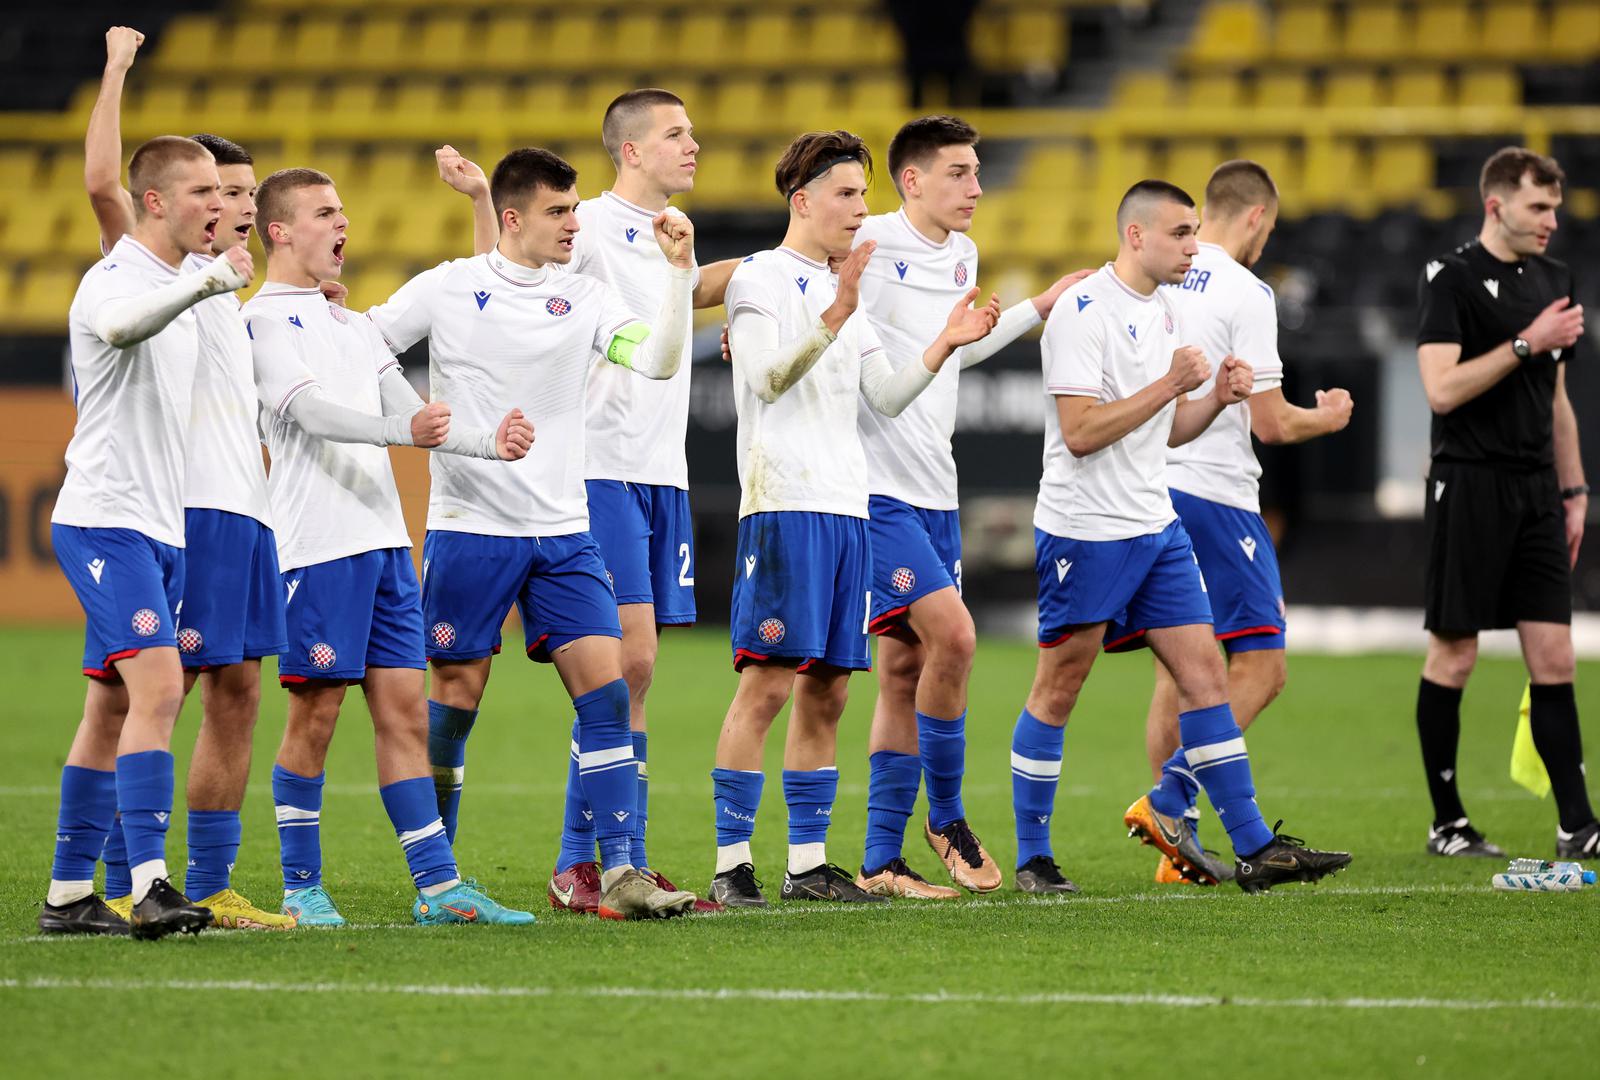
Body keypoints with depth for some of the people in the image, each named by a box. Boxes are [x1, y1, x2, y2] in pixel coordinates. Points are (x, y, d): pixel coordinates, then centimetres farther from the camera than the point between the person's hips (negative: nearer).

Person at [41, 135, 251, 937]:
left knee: (113, 707, 10)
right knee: (158, 687, -20)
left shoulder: (179, 285, 16)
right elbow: (123, 326, -38)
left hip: (161, 528, 9)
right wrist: (207, 282, -51)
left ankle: (68, 893, 15)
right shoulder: (114, 280, -13)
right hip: (106, 520, -9)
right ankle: (148, 886, -26)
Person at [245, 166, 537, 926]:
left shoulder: (351, 326, 22)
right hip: (318, 545, -8)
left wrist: (489, 443, -2)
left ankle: (439, 886, 2)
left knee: (403, 712, 4)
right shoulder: (262, 322, -4)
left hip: (384, 541, 8)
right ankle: (301, 887, 4)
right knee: (314, 715, -4)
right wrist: (402, 430, -34)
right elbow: (312, 413, -18)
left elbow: (414, 414, 14)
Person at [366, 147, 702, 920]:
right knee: (455, 697, 3)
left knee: (606, 689, -9)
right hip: (469, 528, -3)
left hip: (562, 531, 3)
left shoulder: (585, 298, 5)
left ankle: (619, 872, -11)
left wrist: (680, 275, -18)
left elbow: (656, 361, -9)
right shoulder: (448, 289, 0)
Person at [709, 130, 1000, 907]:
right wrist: (836, 315, -29)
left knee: (826, 690, 7)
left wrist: (945, 346, 4)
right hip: (784, 503, -8)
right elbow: (768, 377, -17)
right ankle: (731, 863, -11)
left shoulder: (840, 289, 21)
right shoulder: (759, 278, -2)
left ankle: (807, 862, 11)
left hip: (846, 507, 8)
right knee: (767, 683, -11)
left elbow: (886, 398, 17)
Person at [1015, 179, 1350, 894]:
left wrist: (1216, 397, 1)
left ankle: (1255, 848, 1)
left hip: (1155, 526, 8)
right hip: (1085, 531, -8)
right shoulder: (1084, 312, -14)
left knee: (1204, 674, 2)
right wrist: (1171, 383, -19)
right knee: (1058, 690, 0)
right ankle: (1032, 858, 9)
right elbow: (1081, 432, -20)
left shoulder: (1163, 313, 14)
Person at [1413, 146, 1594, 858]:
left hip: (1536, 491, 6)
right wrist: (1527, 343, -18)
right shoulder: (1452, 278, -7)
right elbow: (1441, 389, -18)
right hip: (1470, 485, -6)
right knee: (1453, 655, 1)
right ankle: (1446, 823, 9)